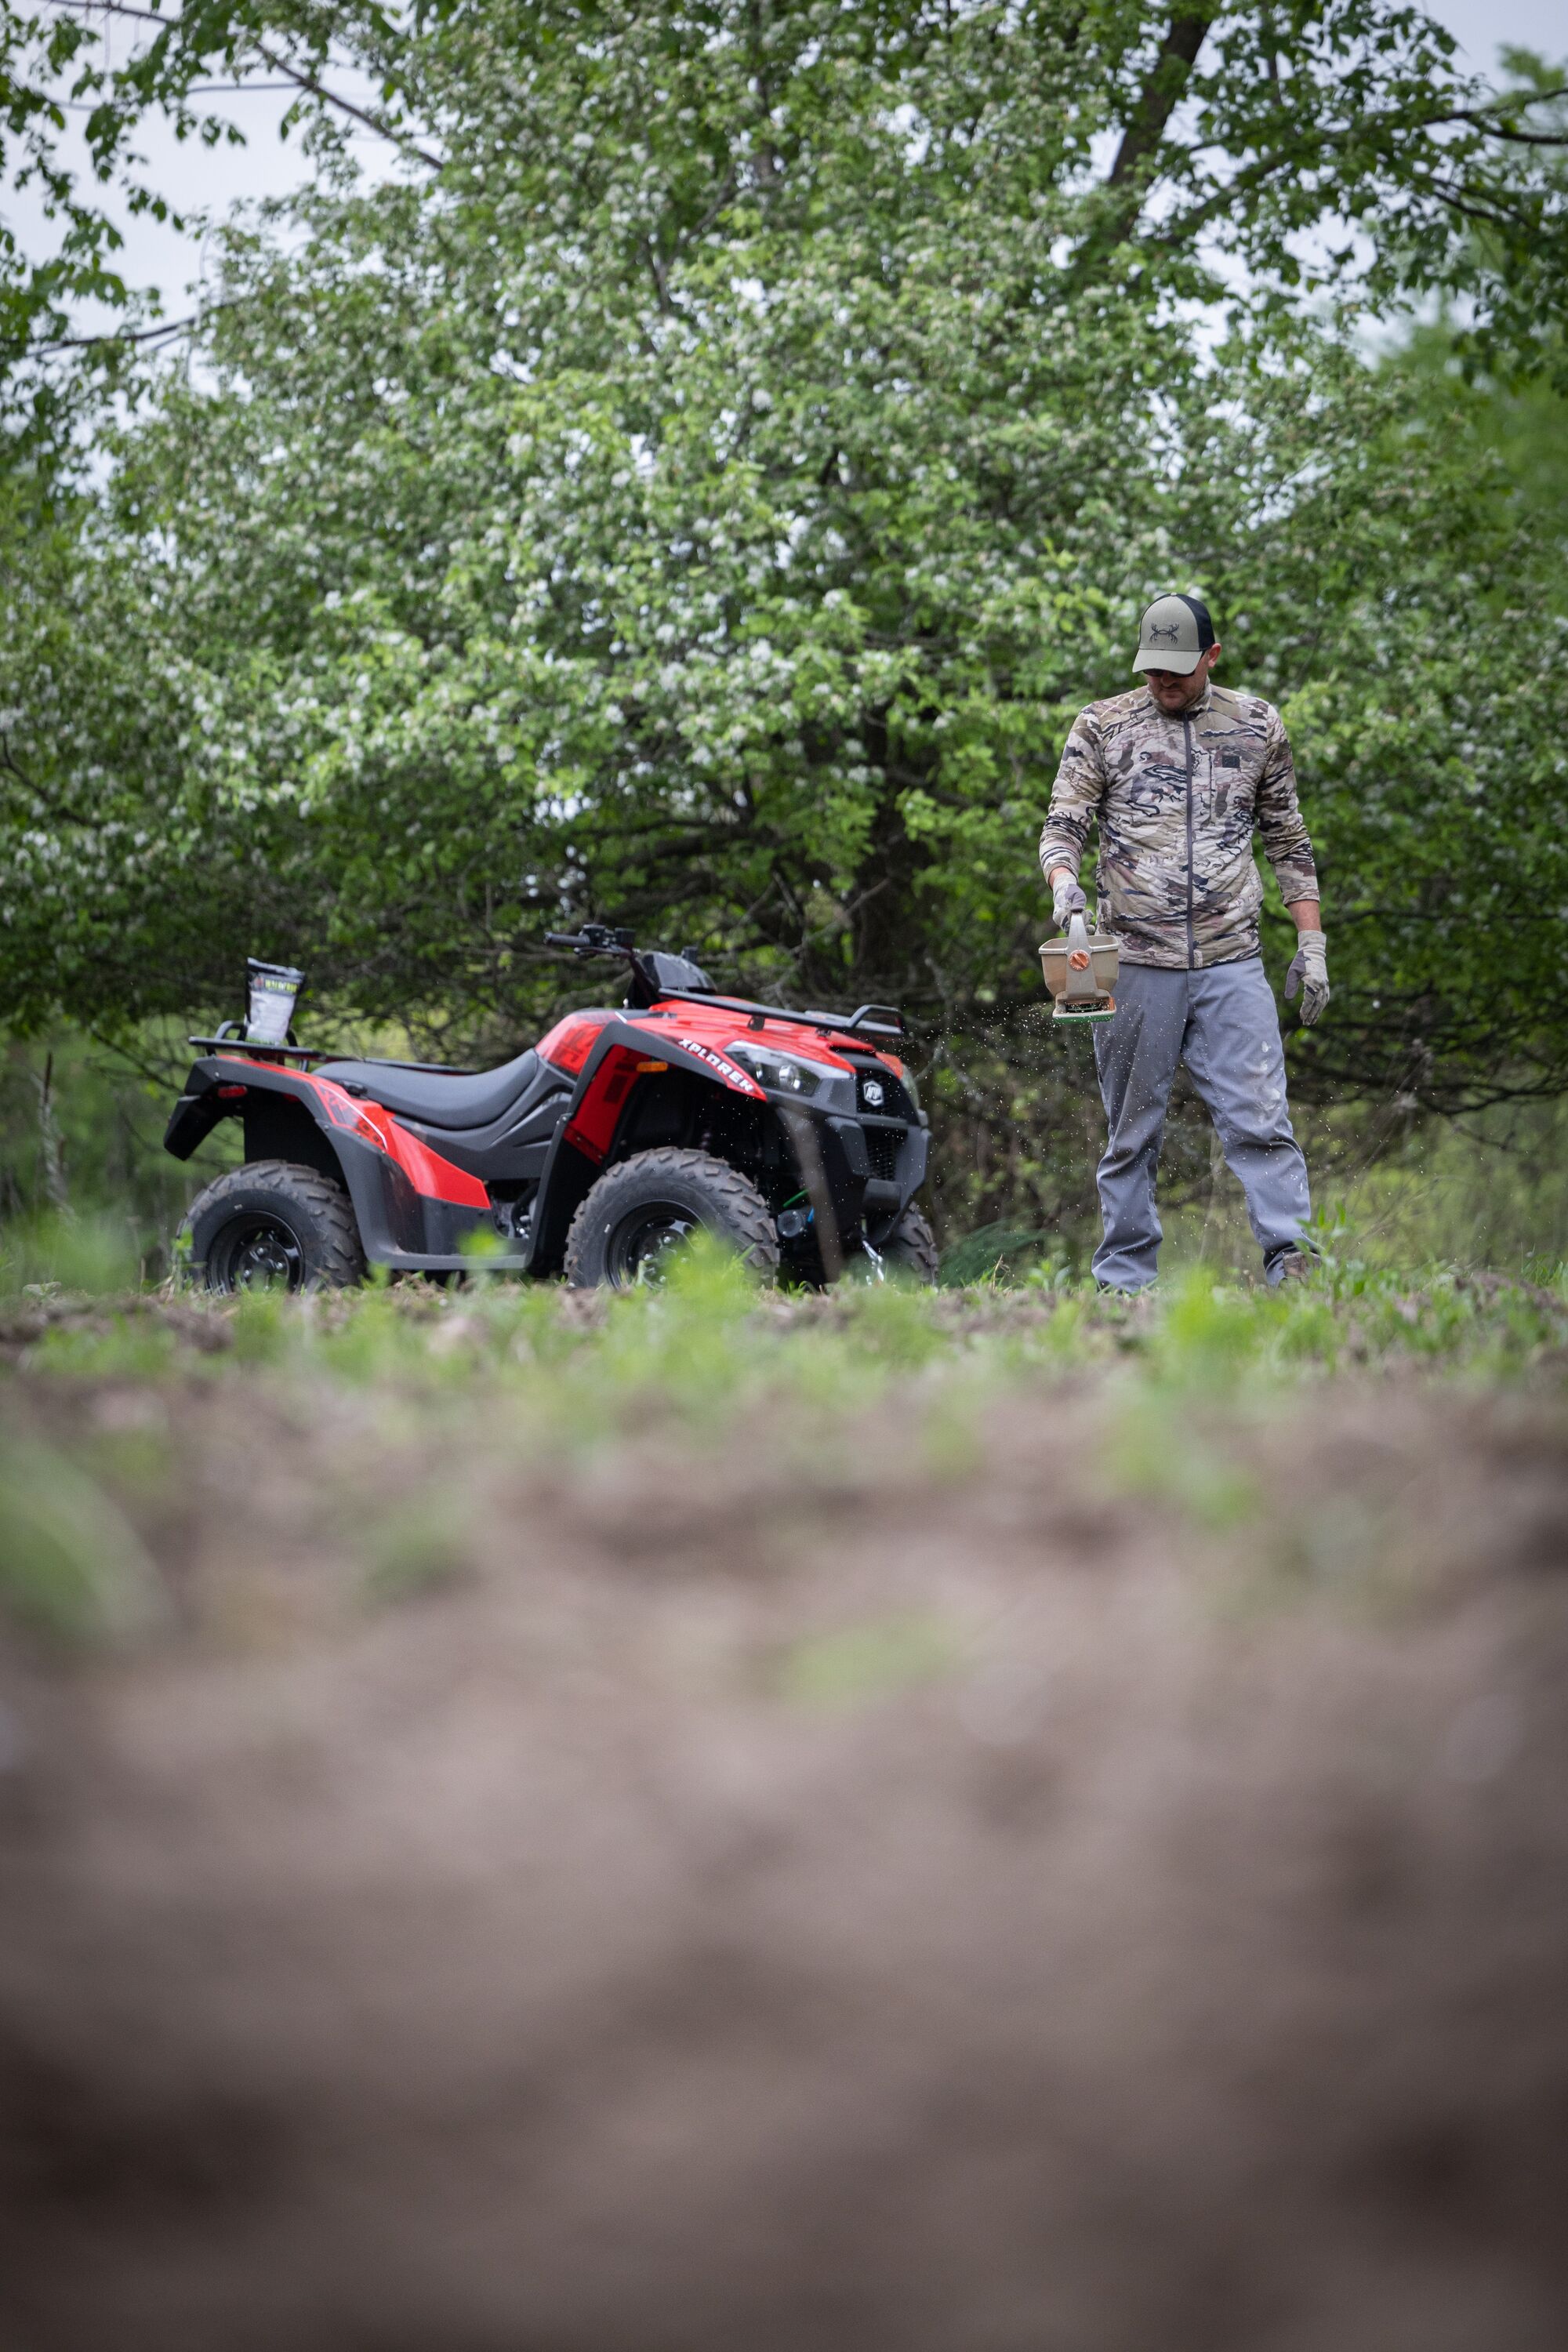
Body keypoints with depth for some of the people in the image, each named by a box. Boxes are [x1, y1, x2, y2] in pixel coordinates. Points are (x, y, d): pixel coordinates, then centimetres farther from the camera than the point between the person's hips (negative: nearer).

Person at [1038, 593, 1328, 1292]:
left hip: (1234, 963, 0)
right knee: (1132, 1133, 4)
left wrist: (1311, 942, 11)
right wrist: (1064, 877, -18)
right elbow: (1063, 824, 5)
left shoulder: (1258, 726, 12)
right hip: (1136, 963, 0)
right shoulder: (1102, 727, 7)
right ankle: (1124, 1283, 9)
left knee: (1260, 1120, -11)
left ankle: (1292, 1262, -15)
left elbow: (1287, 842, 17)